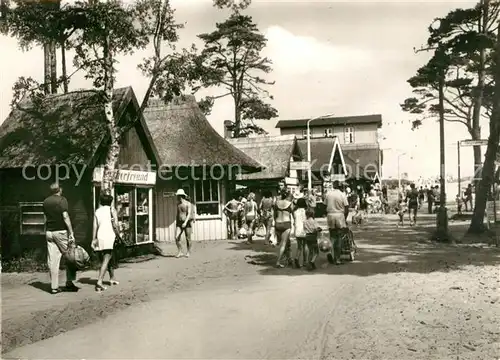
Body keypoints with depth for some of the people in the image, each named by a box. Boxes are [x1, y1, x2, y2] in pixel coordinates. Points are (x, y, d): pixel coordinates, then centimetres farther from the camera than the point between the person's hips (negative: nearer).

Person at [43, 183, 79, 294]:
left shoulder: (46, 201, 12)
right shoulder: (62, 200, -7)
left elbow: (46, 218, 16)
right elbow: (65, 216, -14)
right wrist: (71, 233, -14)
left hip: (49, 232, 6)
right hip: (61, 231, -6)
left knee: (52, 260, 4)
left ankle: (54, 287, 5)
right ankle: (69, 283, 6)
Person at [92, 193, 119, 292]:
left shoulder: (97, 211, 12)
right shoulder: (112, 210, 3)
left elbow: (95, 225, 3)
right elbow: (115, 224, -8)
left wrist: (93, 239, 0)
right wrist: (118, 233, 4)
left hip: (100, 237, 5)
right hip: (109, 236, -5)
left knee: (108, 259, 19)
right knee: (106, 260, -10)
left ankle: (112, 278, 32)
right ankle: (99, 282, -23)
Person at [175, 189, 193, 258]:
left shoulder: (188, 204, -8)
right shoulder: (178, 204, 10)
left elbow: (189, 214, -17)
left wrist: (185, 222, -29)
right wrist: (176, 224, 18)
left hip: (187, 223, -5)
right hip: (179, 223, 5)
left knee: (188, 238, 2)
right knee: (176, 237, -9)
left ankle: (188, 252, 17)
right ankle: (180, 252, -1)